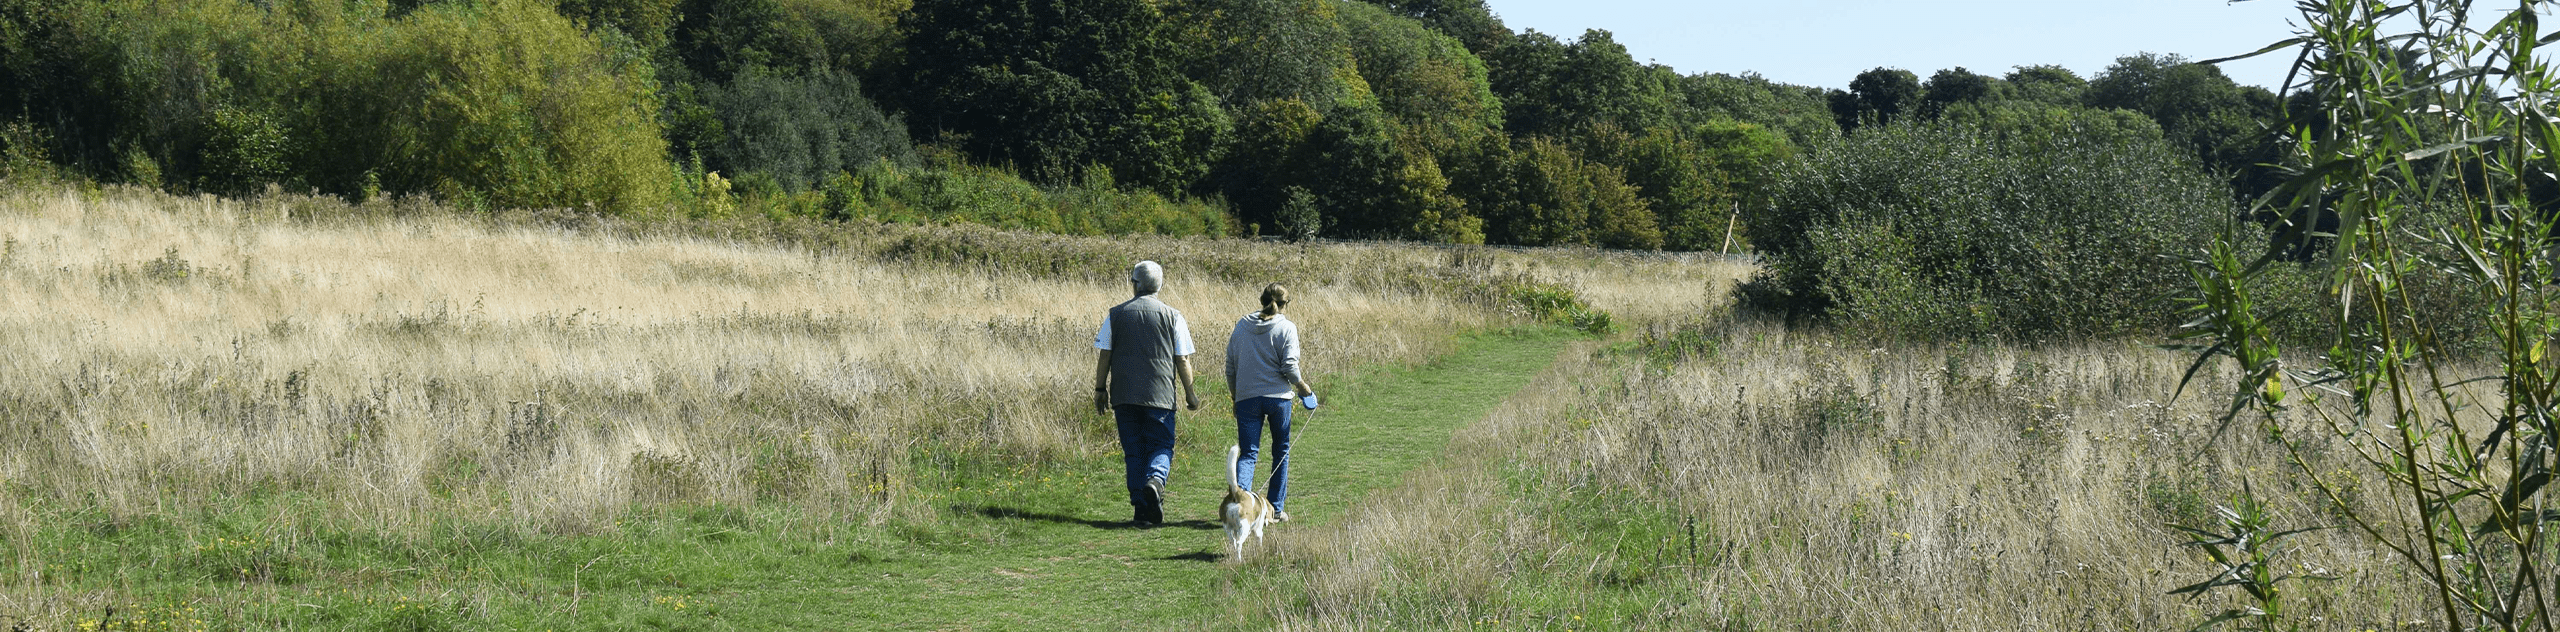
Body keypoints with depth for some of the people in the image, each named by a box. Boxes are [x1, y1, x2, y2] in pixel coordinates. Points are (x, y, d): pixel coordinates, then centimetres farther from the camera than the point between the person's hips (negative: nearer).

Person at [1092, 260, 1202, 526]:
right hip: (1160, 395, -1)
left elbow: (1104, 356, 4)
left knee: (1133, 451, 8)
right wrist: (1190, 393, 10)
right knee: (1161, 447, 5)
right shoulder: (1172, 316, 1)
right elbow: (1182, 359, 1)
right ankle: (1155, 480, -26)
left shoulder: (1116, 315, 4)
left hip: (1124, 395, 1)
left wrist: (1100, 389, 13)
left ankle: (1142, 509, 3)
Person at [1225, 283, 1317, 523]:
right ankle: (1276, 508, 16)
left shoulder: (1242, 326, 8)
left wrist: (1236, 396, 21)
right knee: (1281, 451, 14)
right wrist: (1302, 387, 7)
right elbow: (1289, 366, -11)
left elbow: (1230, 366, 11)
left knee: (1248, 453, 1)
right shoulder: (1286, 328, -3)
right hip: (1277, 396, -2)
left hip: (1246, 397, 2)